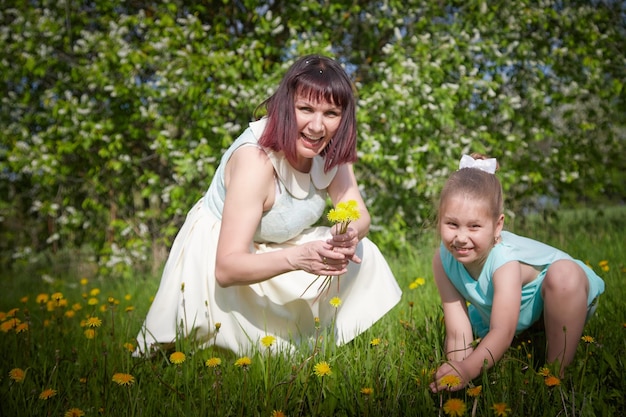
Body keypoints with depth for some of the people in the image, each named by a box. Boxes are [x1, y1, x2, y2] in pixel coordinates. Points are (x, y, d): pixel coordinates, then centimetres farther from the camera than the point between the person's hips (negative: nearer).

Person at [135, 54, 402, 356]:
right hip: (215, 257, -7)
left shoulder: (329, 149, -12)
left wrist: (351, 234, -35)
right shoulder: (255, 159, -33)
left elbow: (359, 215, -10)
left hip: (275, 248, 7)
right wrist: (297, 258, -51)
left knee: (362, 254, -10)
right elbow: (226, 268, -35)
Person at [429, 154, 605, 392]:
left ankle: (557, 370, -25)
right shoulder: (443, 259, -25)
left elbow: (502, 332, -43)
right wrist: (456, 373, -34)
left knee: (563, 274, -36)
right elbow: (458, 332, -24)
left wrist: (468, 369, -55)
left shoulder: (506, 262, -39)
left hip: (563, 298, -6)